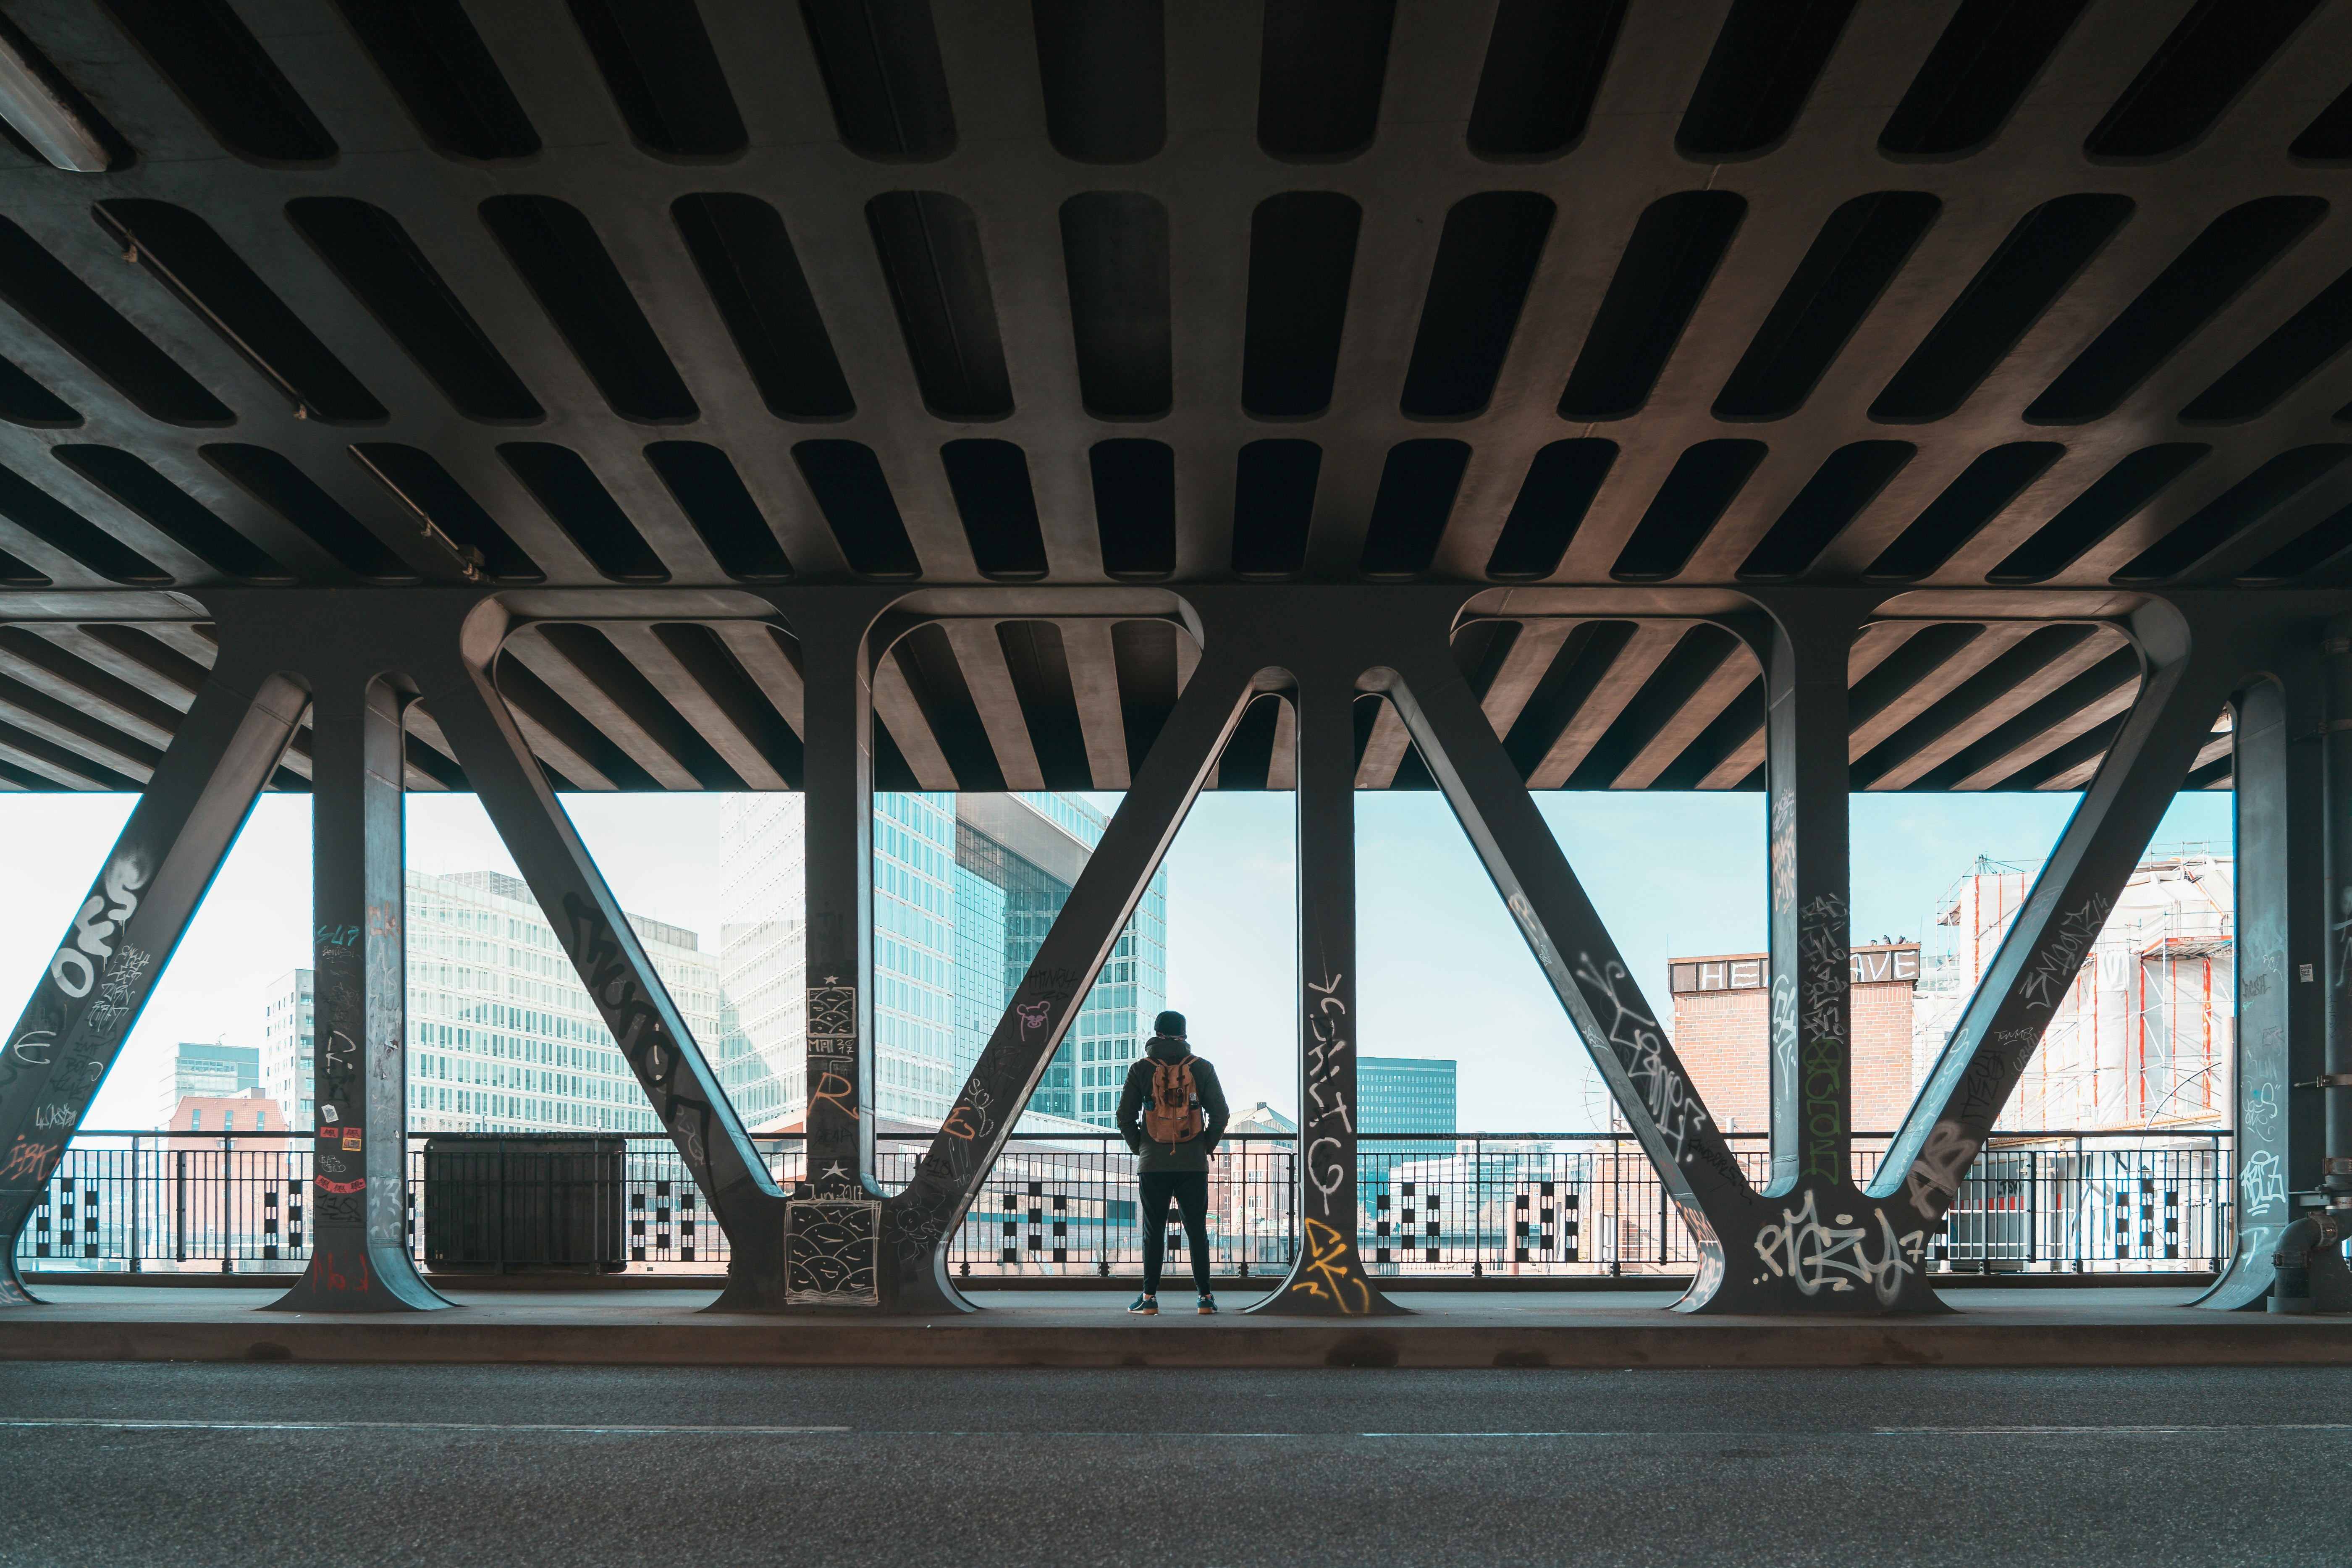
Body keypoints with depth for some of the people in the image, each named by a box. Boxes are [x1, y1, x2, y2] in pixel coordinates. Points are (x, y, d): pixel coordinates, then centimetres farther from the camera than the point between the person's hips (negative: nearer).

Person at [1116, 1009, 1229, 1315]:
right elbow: (1220, 1113, 1)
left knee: (1154, 1231, 6)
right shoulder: (1202, 1068, 2)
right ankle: (1205, 1297, 7)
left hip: (1153, 1164, 0)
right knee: (1197, 1230, 7)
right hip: (1194, 1164, 1)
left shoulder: (1141, 1069, 1)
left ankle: (1150, 1298, 6)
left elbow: (1125, 1116, 0)